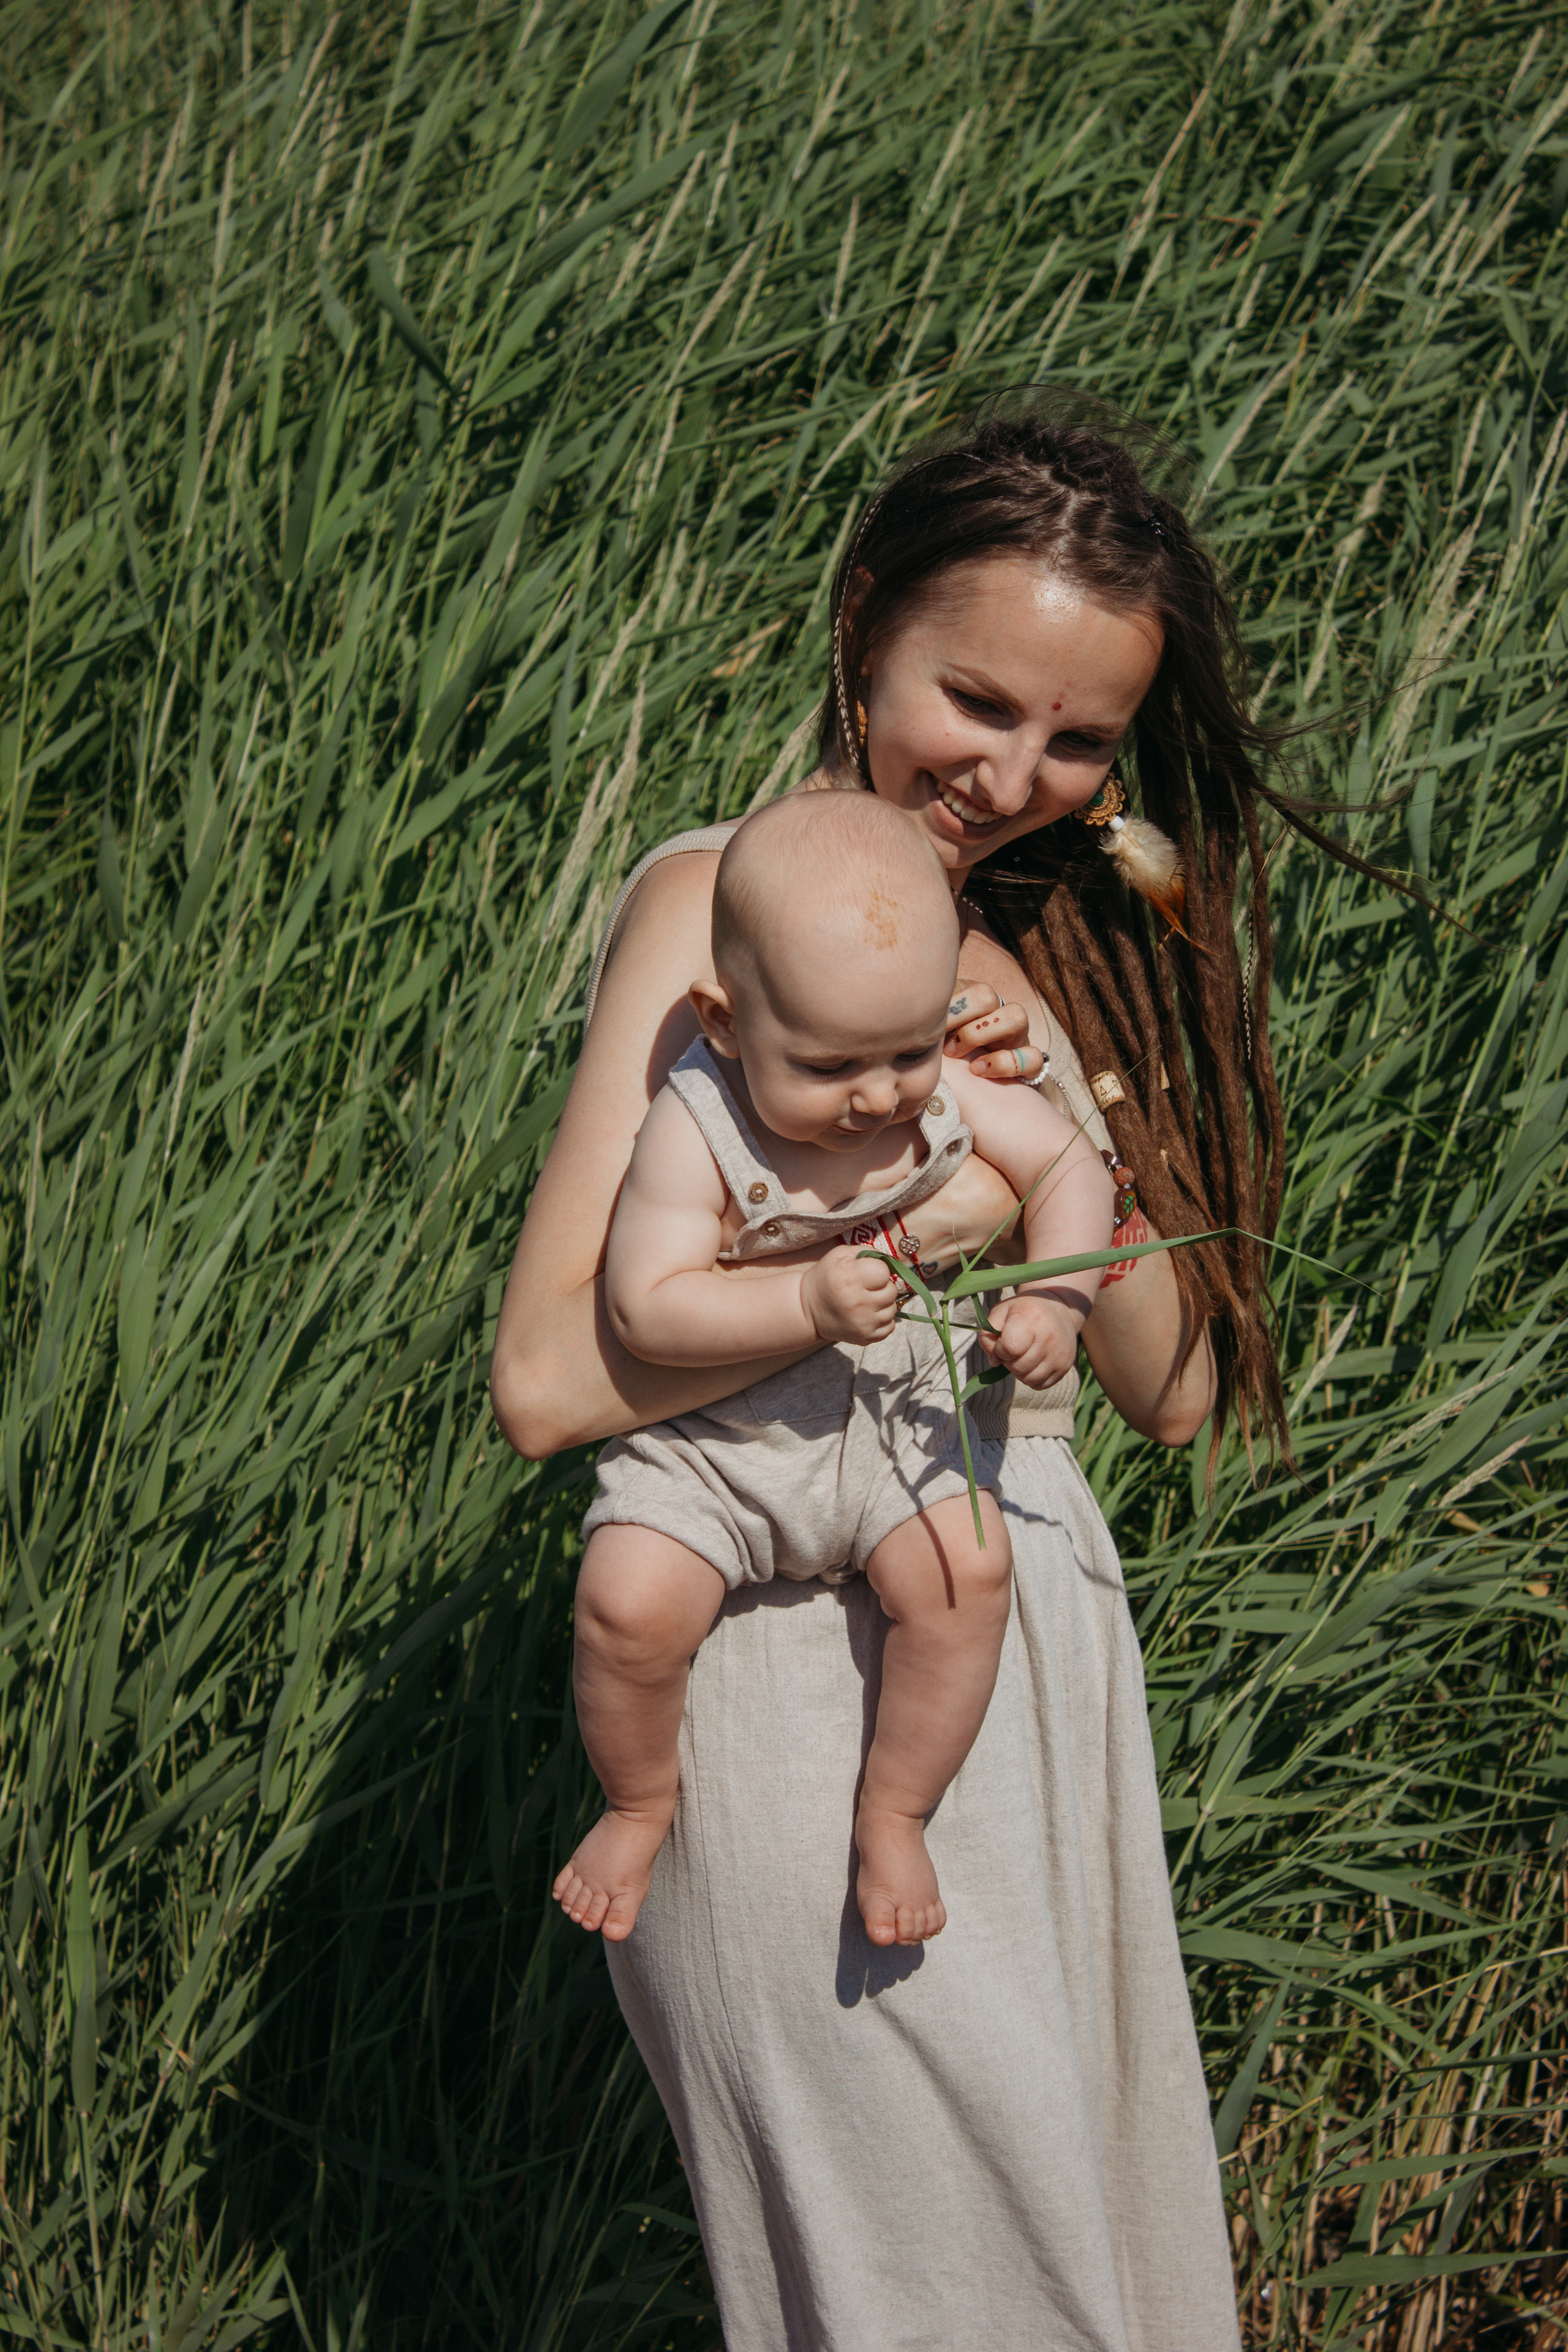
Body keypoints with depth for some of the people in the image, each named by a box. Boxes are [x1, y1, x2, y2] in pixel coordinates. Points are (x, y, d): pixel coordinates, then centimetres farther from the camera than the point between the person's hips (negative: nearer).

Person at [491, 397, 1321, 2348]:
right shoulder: (719, 904, -11)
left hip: (1042, 1645, 7)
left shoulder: (1039, 955, 11)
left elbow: (1171, 1390, 6)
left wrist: (1079, 1113, -11)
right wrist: (949, 1207, -24)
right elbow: (548, 1376, -22)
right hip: (809, 1659, -7)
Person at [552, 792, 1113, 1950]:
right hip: (714, 1435, -3)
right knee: (630, 1604, -22)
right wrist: (806, 1305, -37)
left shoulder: (943, 1087, -10)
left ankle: (895, 1816, 2)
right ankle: (639, 1805, 10)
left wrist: (1054, 1303, -18)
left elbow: (1069, 1163, -1)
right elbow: (649, 1305, -26)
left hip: (892, 1420, 3)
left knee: (968, 1570, -21)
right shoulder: (697, 1130, -23)